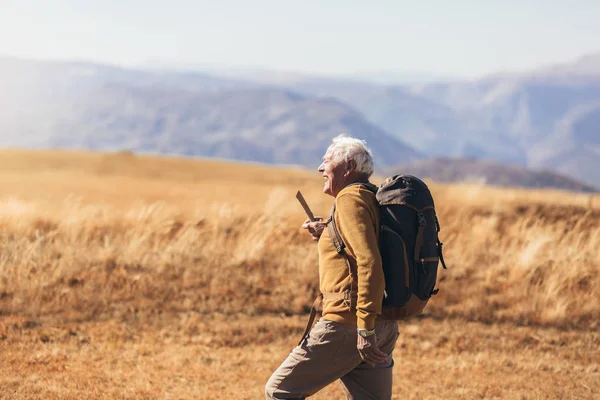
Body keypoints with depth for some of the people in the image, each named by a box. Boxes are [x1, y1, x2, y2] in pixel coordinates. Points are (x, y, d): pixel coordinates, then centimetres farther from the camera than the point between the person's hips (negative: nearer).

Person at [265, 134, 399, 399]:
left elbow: (370, 263, -22)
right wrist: (326, 236, 15)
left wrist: (365, 329, -25)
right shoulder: (373, 198, 18)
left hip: (346, 323, -9)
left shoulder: (350, 199, -11)